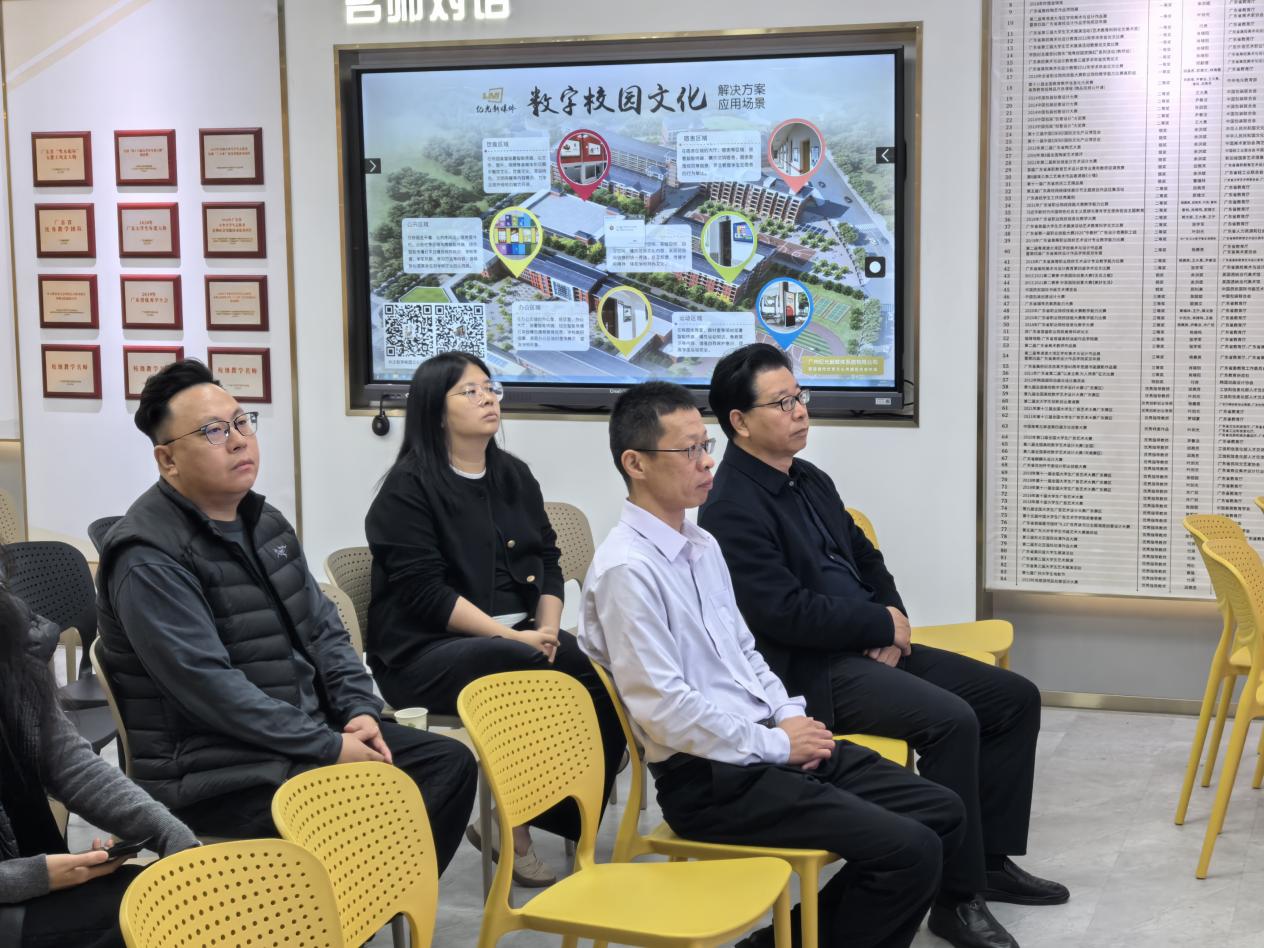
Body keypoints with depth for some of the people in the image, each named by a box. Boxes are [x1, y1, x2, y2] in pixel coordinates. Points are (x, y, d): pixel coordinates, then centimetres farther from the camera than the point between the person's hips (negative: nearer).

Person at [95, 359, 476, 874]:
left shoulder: (265, 522, 11)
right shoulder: (149, 558, -17)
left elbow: (323, 630, 15)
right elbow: (209, 686, -23)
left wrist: (361, 710, -4)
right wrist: (330, 747, -22)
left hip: (306, 727, 9)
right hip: (209, 764, -9)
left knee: (450, 763, 0)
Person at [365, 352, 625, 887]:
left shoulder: (513, 476, 16)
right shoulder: (408, 488, -5)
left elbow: (547, 560, 15)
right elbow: (424, 592, -14)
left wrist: (547, 629, -6)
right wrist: (510, 636, -20)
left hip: (517, 637, 6)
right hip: (425, 649, -6)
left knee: (603, 672, -22)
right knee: (532, 675, -34)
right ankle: (512, 828, -17)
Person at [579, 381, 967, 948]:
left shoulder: (703, 545, 12)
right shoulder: (626, 569, -17)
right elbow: (665, 709, -21)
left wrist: (791, 717, 3)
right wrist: (778, 745, -14)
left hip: (769, 744, 9)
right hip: (711, 779, -9)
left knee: (941, 814, 3)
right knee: (909, 851, -18)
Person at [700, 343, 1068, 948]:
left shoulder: (811, 481, 14)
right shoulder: (731, 510, -15)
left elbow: (865, 560, 21)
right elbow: (785, 613, -22)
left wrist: (892, 623, 0)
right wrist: (883, 624, -12)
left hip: (869, 648, 10)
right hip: (812, 672, -10)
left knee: (1015, 698, 3)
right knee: (950, 720, -28)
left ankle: (991, 859, 12)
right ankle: (957, 898, -16)